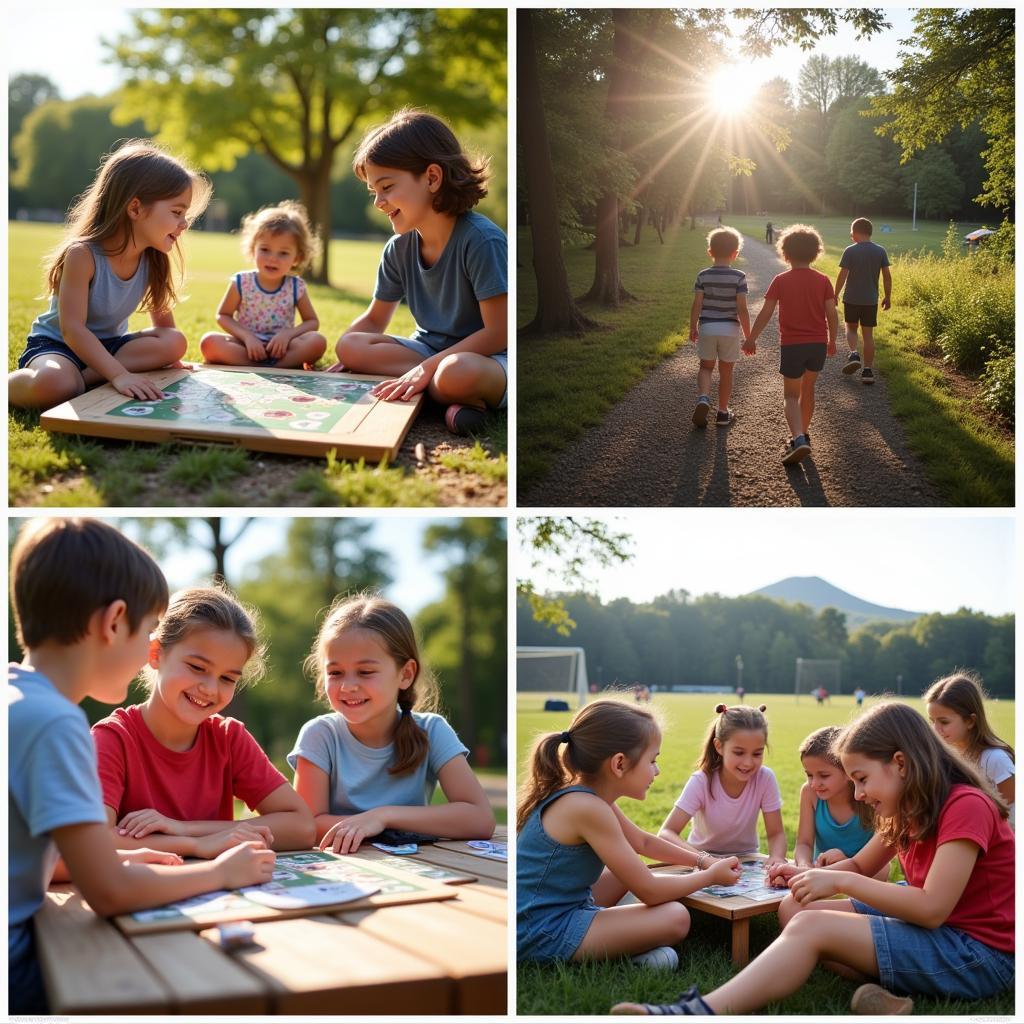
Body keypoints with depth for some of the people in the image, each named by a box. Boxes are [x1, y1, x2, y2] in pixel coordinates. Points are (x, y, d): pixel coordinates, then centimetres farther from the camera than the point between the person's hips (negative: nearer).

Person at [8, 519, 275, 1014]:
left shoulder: (17, 694, 6)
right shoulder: (53, 722, -22)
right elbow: (110, 893, -22)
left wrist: (115, 859, 8)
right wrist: (220, 872, -7)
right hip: (12, 973, -9)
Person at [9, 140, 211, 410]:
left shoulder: (154, 260, -7)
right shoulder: (83, 255, -26)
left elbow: (161, 312, 11)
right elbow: (72, 329, -31)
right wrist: (119, 374, -41)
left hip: (108, 344, 7)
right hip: (55, 344, -7)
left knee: (175, 341, -18)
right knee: (53, 386, -41)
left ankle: (85, 378, -22)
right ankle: (7, 385, -8)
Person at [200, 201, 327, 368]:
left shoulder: (296, 287, 0)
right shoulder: (241, 283, -2)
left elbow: (312, 322, 5)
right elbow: (223, 315, 3)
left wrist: (288, 334, -15)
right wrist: (247, 336, -14)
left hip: (280, 347, 0)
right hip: (246, 345, 0)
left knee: (318, 341, -26)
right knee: (209, 341, -28)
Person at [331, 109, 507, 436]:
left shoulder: (482, 241, -19)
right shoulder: (400, 248, 2)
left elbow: (498, 333, -21)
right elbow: (374, 320, 13)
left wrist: (428, 367, -25)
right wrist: (340, 364, -5)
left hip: (486, 358, -9)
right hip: (429, 348, 9)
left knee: (456, 373, -44)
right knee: (349, 345, -16)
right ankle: (458, 396, -20)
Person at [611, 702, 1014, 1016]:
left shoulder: (965, 806, -18)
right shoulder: (911, 809, 12)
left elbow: (932, 909, -26)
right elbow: (861, 865, 18)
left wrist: (839, 880, -21)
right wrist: (810, 877, -2)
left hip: (979, 954, -10)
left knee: (811, 927, -22)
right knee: (799, 911, 0)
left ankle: (702, 1014, -33)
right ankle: (882, 998, -22)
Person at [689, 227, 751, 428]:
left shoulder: (703, 276, -4)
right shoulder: (739, 277, -9)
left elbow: (696, 305, -4)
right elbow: (742, 309, -11)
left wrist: (692, 328, 10)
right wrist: (748, 335, -3)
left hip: (707, 328, 1)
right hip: (730, 329, -1)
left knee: (706, 367, 16)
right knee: (726, 371, 12)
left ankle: (703, 398, -11)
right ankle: (723, 412, 21)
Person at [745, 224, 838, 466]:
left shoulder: (781, 281, -7)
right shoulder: (822, 281, -1)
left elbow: (766, 313, -9)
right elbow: (831, 313, -2)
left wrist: (751, 338, 1)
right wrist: (832, 341, 11)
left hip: (792, 344, -3)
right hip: (818, 343, 3)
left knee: (791, 395, 3)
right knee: (807, 389, 22)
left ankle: (799, 440, -18)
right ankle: (803, 434, 32)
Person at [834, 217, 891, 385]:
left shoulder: (850, 251, -11)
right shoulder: (880, 251, -1)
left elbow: (843, 275, -11)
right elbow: (887, 276, 0)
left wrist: (835, 295, -1)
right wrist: (888, 296, 10)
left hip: (851, 299, -2)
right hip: (871, 300, 2)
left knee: (851, 327, 19)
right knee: (868, 333, 8)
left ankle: (853, 353, -7)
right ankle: (867, 370, 6)